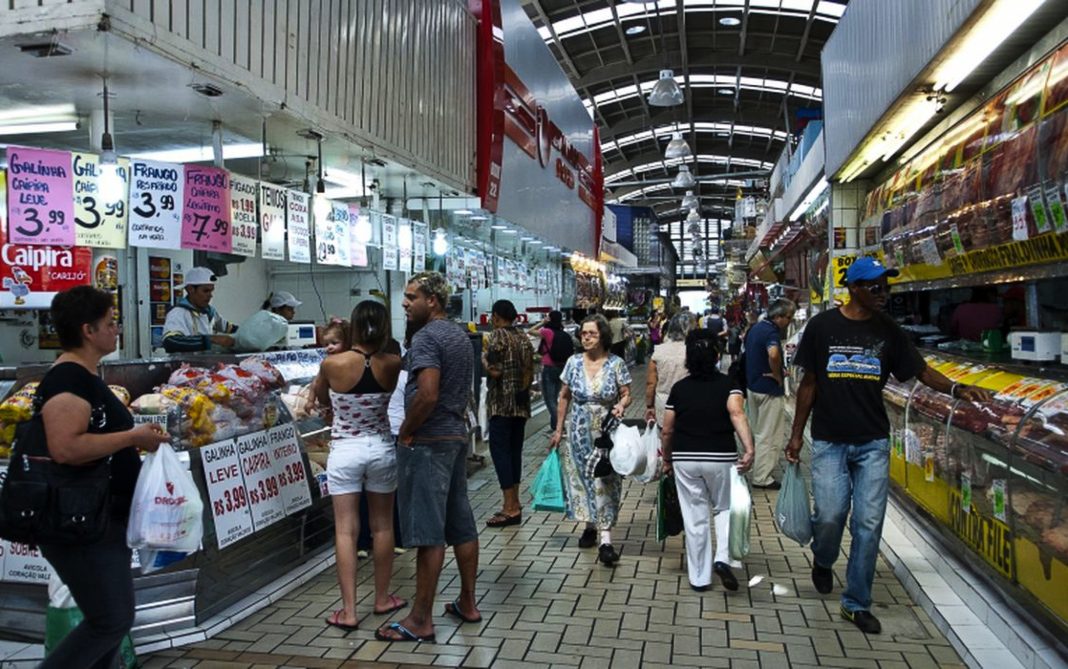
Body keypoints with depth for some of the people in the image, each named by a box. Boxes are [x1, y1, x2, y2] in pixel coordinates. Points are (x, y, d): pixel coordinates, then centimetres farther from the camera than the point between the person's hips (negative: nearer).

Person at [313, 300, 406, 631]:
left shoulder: (332, 364, -14)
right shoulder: (392, 364, -10)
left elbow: (322, 400, 5)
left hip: (345, 452, -2)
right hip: (381, 449, 2)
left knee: (345, 530, 4)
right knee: (382, 526, 15)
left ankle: (348, 611, 6)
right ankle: (382, 598, 29)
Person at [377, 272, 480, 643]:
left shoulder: (426, 337, -15)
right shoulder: (461, 336, 15)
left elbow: (427, 394, -26)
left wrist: (406, 431, -14)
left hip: (427, 442, -9)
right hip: (457, 436, 10)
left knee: (427, 532, -3)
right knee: (461, 524, 14)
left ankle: (421, 621, 5)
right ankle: (468, 603, 25)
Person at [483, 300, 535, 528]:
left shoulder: (497, 336, -9)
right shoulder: (524, 338, 12)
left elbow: (494, 372, -15)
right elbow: (530, 373, 13)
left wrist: (483, 359, 1)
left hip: (502, 402, -7)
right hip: (522, 402, 8)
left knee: (499, 449, -5)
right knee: (515, 449, 12)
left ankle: (511, 507, -8)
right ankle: (514, 502, 18)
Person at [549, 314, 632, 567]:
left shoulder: (616, 364, -7)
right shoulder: (574, 362, 0)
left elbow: (626, 394, -1)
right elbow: (564, 397, 7)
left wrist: (621, 405, -24)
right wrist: (558, 429, 7)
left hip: (607, 432, -3)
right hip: (579, 432, 3)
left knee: (606, 481, -6)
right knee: (582, 478, 9)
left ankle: (605, 539, -8)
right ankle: (590, 526, 28)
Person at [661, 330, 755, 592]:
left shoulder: (679, 388, 4)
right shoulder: (727, 384, -2)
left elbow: (667, 431, 5)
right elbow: (737, 414, -22)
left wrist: (667, 460, 19)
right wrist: (749, 449, -29)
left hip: (685, 459, 1)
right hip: (721, 458, -1)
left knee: (695, 517, 9)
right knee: (724, 509, 20)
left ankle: (699, 578, 17)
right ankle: (722, 558, 0)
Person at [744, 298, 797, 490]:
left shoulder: (755, 328, 9)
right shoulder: (772, 332, -21)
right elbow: (774, 354, -41)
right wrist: (778, 375, -23)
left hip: (753, 386, 9)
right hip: (769, 390, -9)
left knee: (760, 432, 20)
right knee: (770, 436, 1)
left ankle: (760, 472, 30)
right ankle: (762, 478, 7)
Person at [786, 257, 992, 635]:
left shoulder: (888, 331, 4)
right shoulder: (822, 326, -3)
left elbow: (919, 370, 5)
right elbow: (809, 383, 3)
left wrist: (957, 390, -15)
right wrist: (796, 434, 3)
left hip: (873, 443, 2)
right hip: (829, 440, -2)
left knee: (869, 524, 2)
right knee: (830, 514, -8)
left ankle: (856, 603, 18)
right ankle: (823, 560, 29)